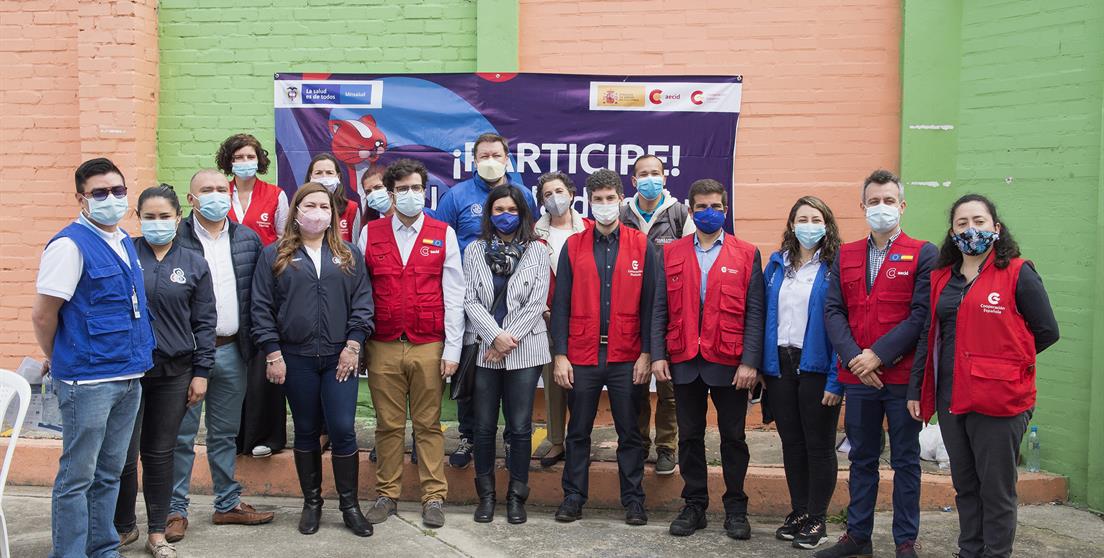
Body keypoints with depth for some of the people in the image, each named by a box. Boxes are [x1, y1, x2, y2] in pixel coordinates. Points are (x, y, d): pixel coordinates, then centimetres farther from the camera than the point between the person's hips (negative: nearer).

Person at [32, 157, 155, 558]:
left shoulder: (125, 242, 11)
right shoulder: (70, 245, -13)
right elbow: (42, 315, -11)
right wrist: (59, 362, 3)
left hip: (129, 376, 8)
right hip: (88, 381, -7)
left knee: (110, 473, 16)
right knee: (77, 477, 3)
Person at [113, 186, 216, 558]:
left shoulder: (194, 265, 4)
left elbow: (204, 322, 6)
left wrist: (201, 371, 1)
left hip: (173, 372, 1)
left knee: (159, 454, 10)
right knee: (124, 454, 1)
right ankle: (123, 527, 23)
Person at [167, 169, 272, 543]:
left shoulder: (248, 239, 7)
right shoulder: (175, 239, -6)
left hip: (231, 350, 4)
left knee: (225, 433, 15)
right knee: (181, 435, 4)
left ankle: (228, 504, 25)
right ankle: (176, 510, 15)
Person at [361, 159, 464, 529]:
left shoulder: (443, 234, 4)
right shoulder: (371, 233, 7)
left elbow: (453, 295, 1)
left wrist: (452, 349, -3)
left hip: (428, 346, -1)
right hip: (383, 346, 1)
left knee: (428, 425, 5)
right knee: (388, 425, 8)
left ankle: (434, 497, 14)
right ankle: (386, 495, 19)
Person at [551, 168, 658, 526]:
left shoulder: (642, 246, 3)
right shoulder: (573, 246, 5)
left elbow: (649, 304, 1)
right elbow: (561, 304, 3)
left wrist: (647, 353, -5)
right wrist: (560, 355, -4)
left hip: (627, 358, -1)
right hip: (582, 356, 1)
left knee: (629, 433, 7)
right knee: (578, 432, 10)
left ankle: (633, 500, 18)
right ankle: (573, 497, 21)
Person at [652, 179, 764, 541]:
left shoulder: (747, 255, 2)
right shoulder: (671, 254, 7)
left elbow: (754, 313, -3)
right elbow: (660, 309, 4)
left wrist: (750, 362, -10)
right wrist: (658, 355, -4)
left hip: (730, 362, -2)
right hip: (684, 361, 2)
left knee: (733, 438, 8)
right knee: (690, 436, 10)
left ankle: (736, 508, 21)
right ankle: (694, 506, 22)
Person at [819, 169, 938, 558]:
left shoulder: (923, 255, -2)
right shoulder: (845, 255, 10)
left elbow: (922, 313, -10)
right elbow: (833, 310, 3)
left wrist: (879, 354, -16)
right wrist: (853, 357, -11)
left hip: (903, 376, -3)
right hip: (857, 377, 4)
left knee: (906, 460, 7)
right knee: (862, 458, 13)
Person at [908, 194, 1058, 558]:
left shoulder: (1018, 274, -5)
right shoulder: (941, 278, 11)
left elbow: (1046, 332, -4)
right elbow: (929, 335, 13)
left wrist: (1002, 361, 1)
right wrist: (916, 389, 8)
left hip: (999, 401, -6)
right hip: (951, 401, 6)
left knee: (996, 490, 3)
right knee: (965, 487, 16)